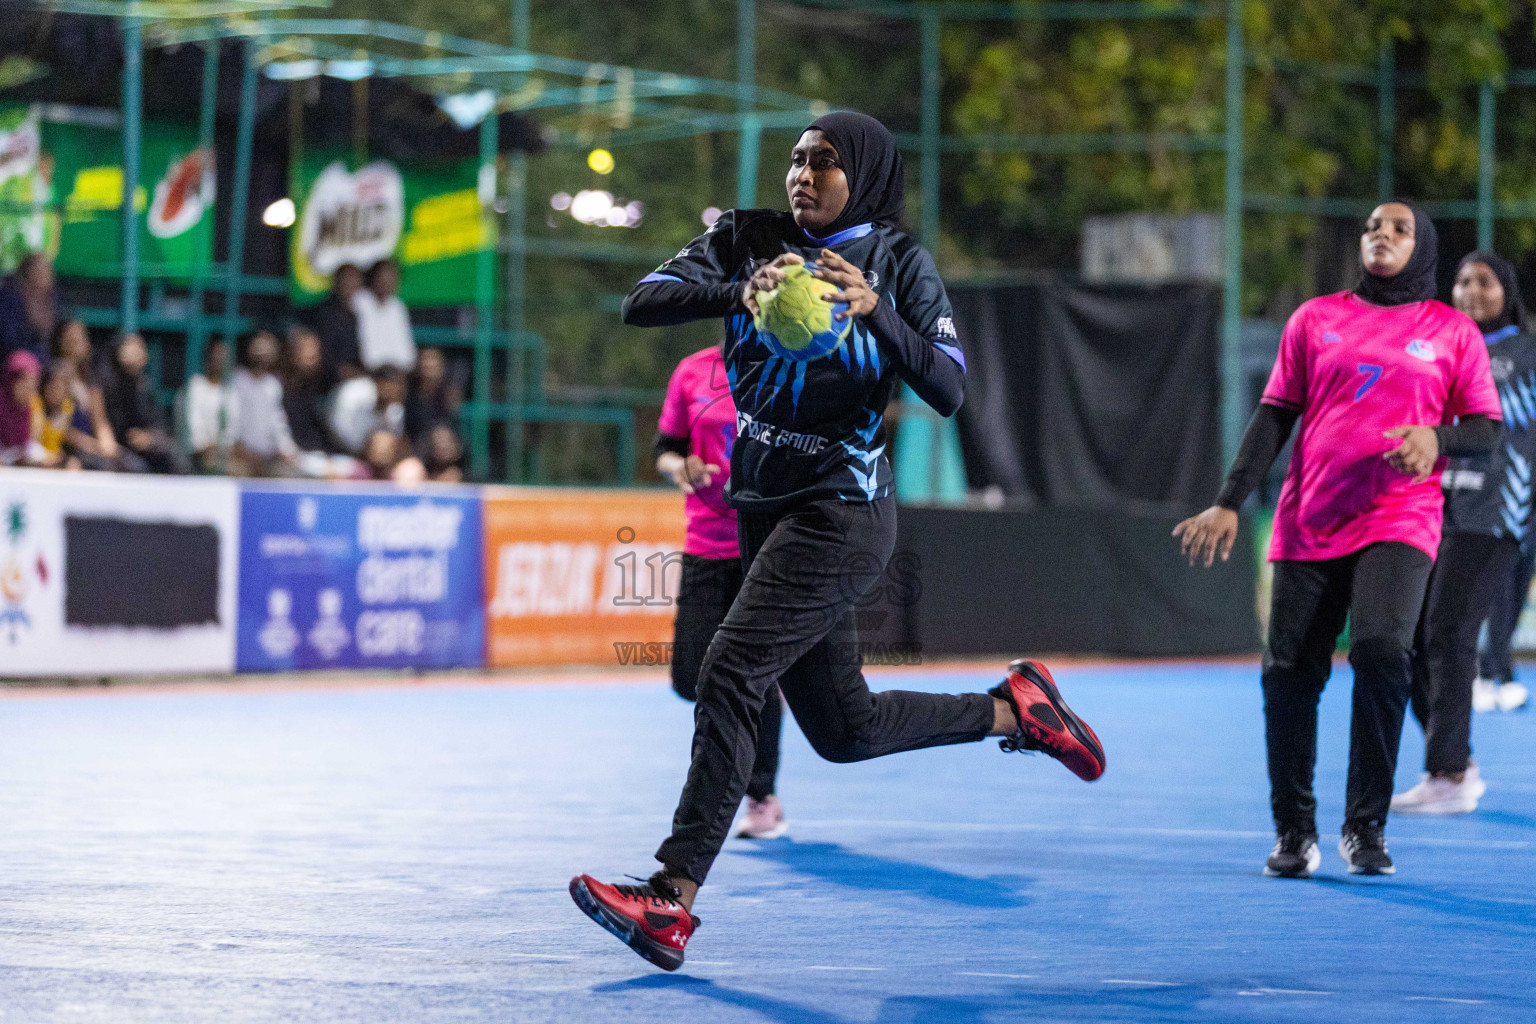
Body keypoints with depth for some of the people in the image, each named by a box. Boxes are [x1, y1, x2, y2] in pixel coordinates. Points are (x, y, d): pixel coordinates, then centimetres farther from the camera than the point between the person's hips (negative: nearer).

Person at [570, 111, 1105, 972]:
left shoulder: (898, 262, -4)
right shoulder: (747, 241, 4)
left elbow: (949, 391, -14)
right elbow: (642, 304, -10)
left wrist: (875, 311, -28)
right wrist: (735, 293, -28)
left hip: (841, 511, -6)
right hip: (765, 507, 6)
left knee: (731, 676, -20)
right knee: (844, 728, 13)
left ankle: (673, 899, -22)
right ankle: (1013, 709, 34)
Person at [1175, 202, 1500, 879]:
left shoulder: (1452, 331, 9)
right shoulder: (1316, 318, 13)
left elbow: (1487, 428, 7)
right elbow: (1274, 416, 12)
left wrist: (1437, 438, -15)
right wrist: (1229, 503, 3)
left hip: (1399, 520, -2)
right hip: (1309, 523, 2)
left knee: (1381, 648, -24)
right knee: (1289, 672, -2)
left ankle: (1366, 827, -11)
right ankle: (1294, 832, 15)